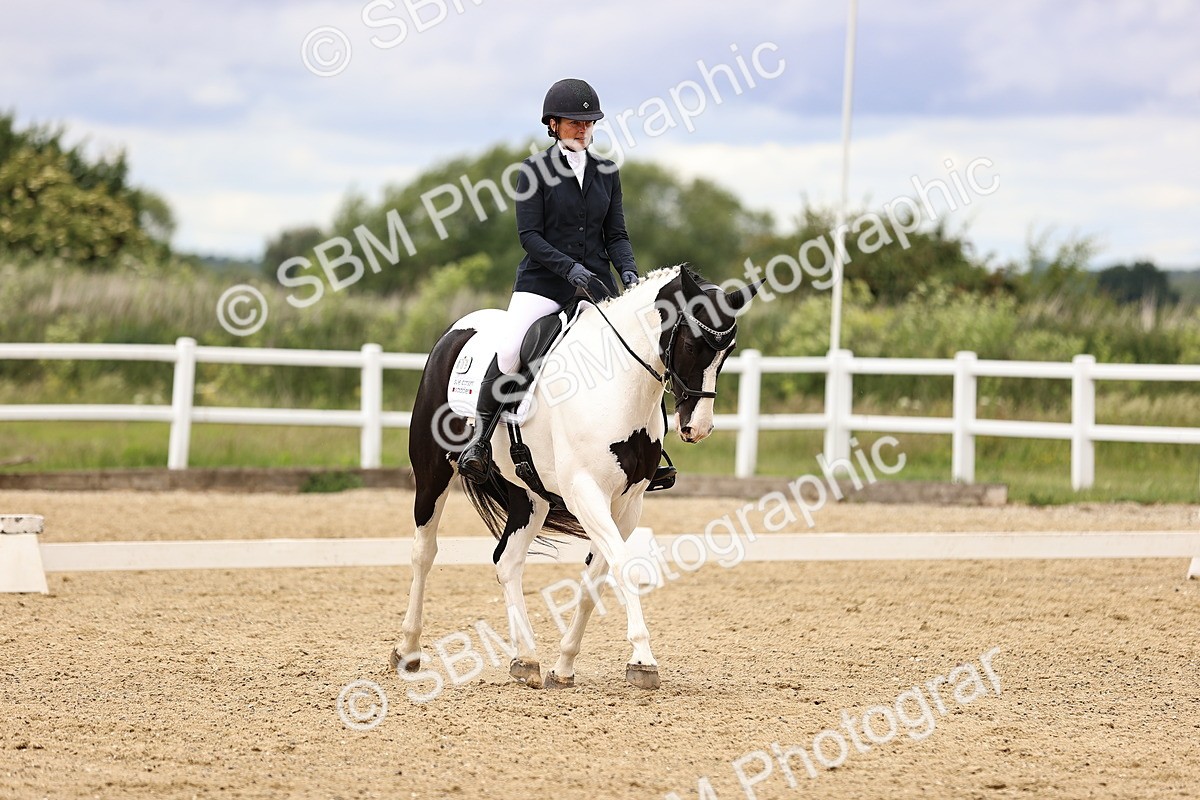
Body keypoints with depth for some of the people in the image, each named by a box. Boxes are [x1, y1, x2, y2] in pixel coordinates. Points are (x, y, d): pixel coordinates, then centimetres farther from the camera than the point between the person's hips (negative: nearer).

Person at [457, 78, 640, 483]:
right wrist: (571, 269, -20)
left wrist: (628, 272, -8)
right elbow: (529, 235, -8)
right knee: (509, 352, -26)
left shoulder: (606, 171, 11)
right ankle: (480, 438, -9)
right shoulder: (537, 169, -1)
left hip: (596, 282, 4)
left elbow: (616, 234, 12)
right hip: (543, 281, -4)